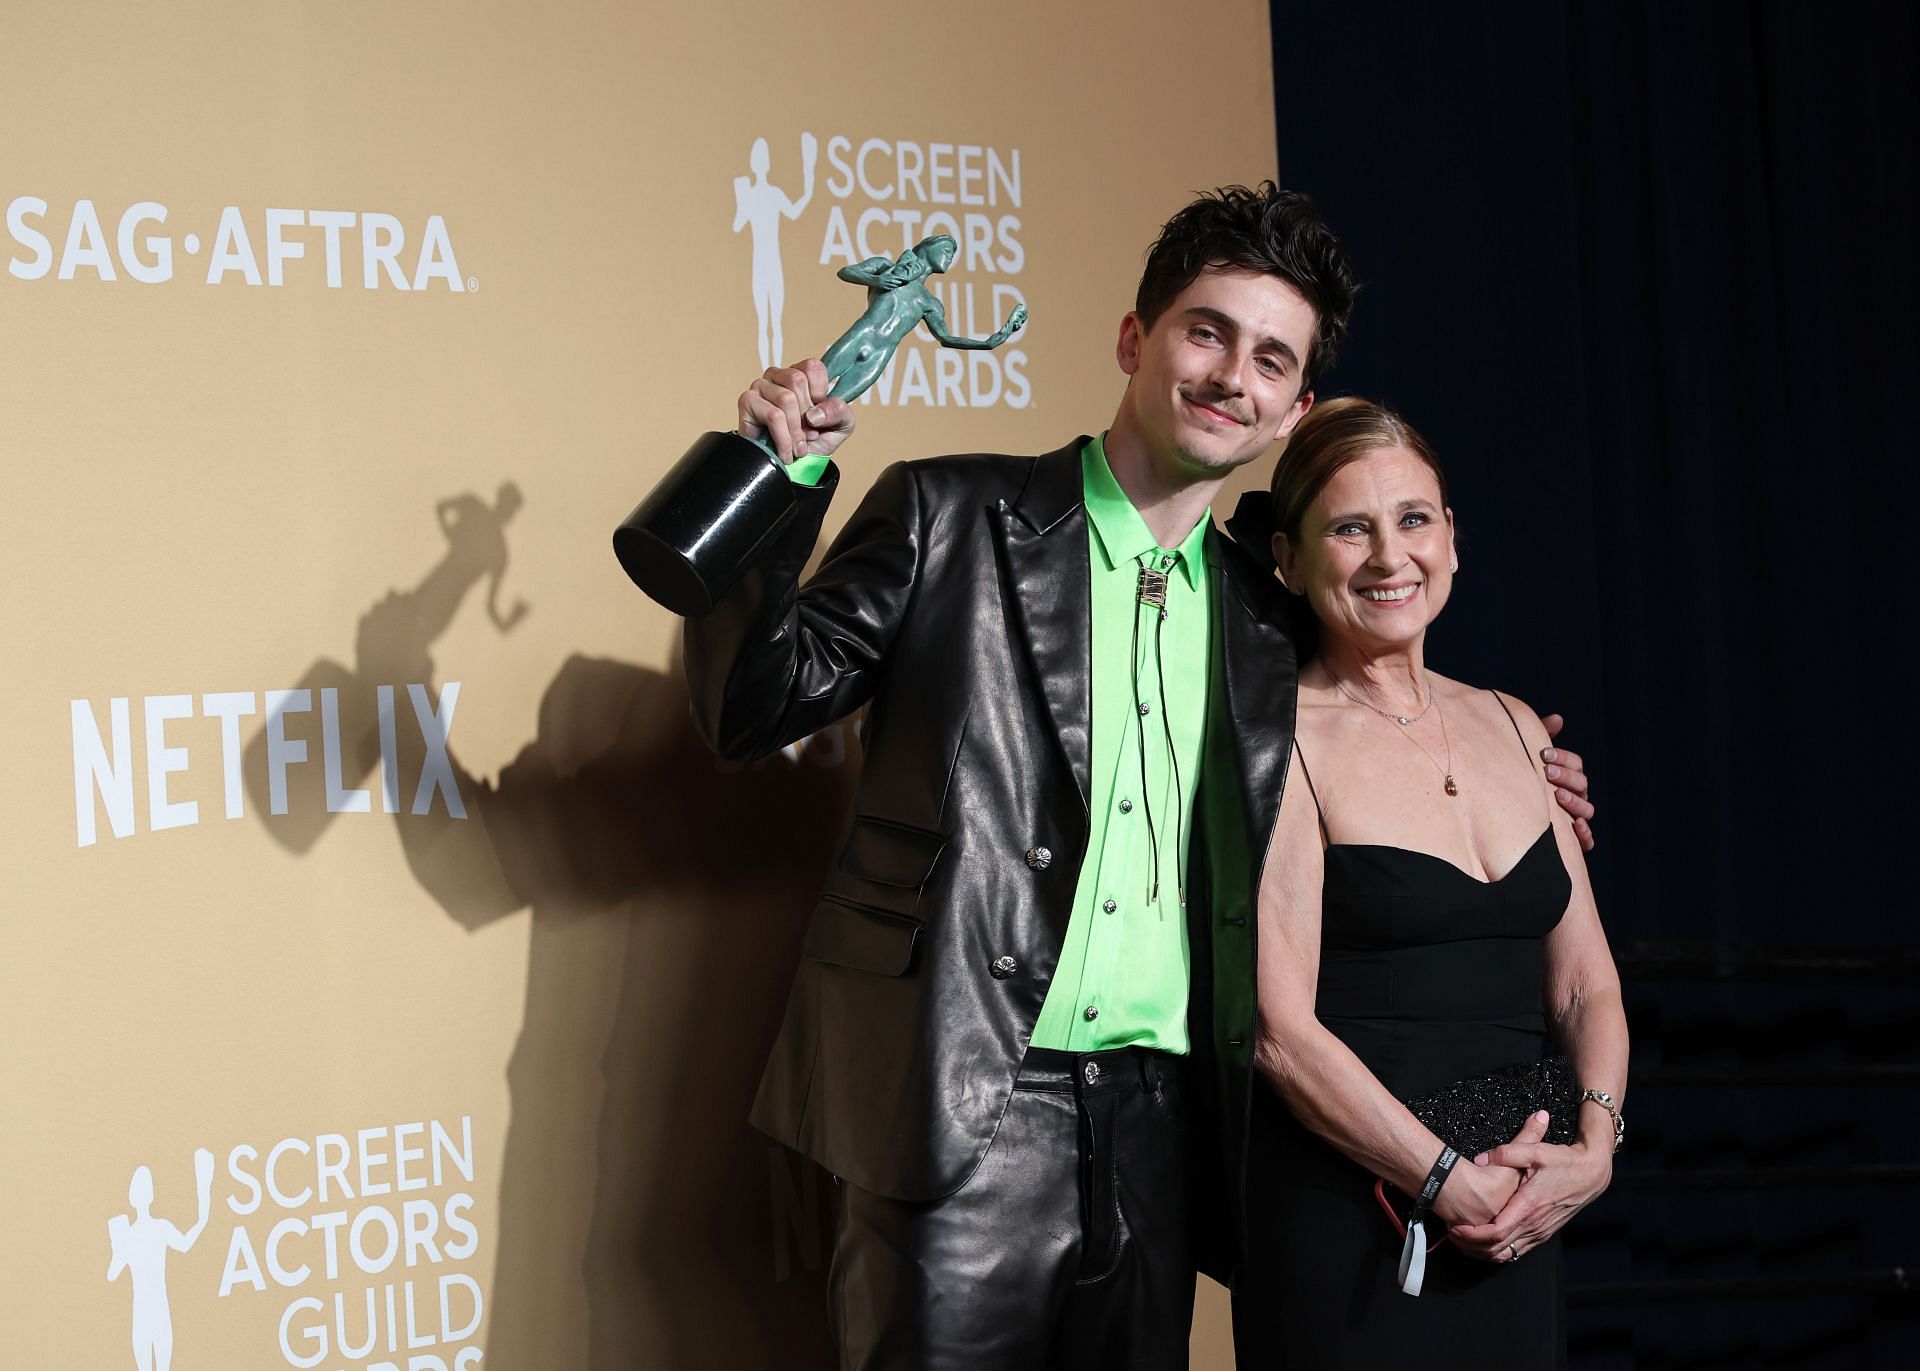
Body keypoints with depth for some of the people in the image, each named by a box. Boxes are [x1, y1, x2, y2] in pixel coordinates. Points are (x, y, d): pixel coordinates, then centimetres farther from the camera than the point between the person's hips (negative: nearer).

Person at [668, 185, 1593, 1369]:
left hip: (1157, 1124, 5)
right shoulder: (950, 516, 2)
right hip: (963, 1113, -5)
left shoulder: (1263, 620, 15)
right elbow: (757, 710, -1)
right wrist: (788, 488, -13)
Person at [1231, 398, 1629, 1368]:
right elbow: (1281, 1028, -13)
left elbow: (1585, 985, 10)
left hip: (1520, 1225, 6)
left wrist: (1593, 1145, -6)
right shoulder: (1280, 739, -8)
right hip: (1347, 1215, -6)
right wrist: (1454, 1183, -14)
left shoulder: (1511, 728, 11)